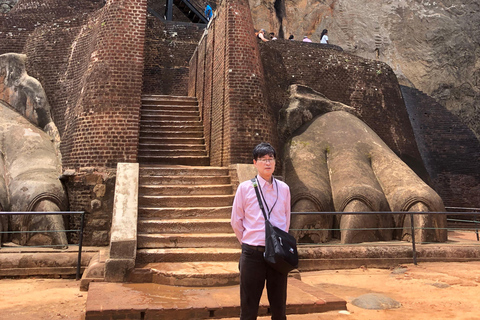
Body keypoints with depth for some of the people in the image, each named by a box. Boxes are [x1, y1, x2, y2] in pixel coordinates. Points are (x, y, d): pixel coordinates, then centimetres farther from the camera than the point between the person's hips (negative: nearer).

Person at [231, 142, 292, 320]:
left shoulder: (284, 188, 4)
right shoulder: (245, 188, -3)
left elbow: (286, 220, 13)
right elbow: (236, 221, 3)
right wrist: (249, 242, 8)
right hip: (253, 254, -2)